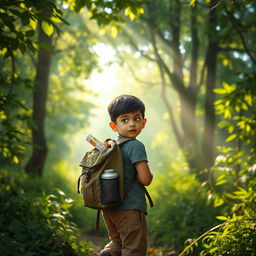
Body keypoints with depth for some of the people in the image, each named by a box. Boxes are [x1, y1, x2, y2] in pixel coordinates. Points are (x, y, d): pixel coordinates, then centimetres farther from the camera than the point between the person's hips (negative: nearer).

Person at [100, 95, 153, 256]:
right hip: (130, 208, -7)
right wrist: (150, 174, 2)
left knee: (117, 241, 26)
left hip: (109, 207, 7)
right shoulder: (136, 146, -15)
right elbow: (145, 179, -18)